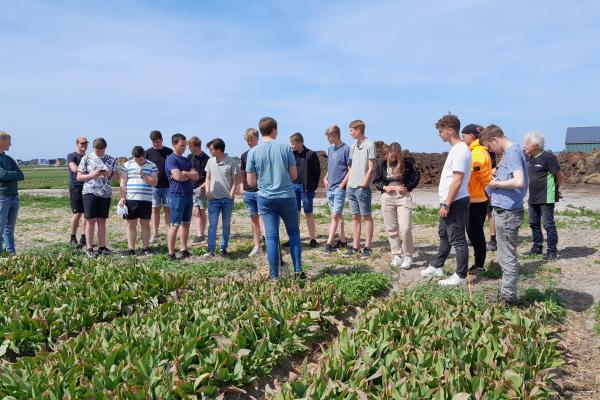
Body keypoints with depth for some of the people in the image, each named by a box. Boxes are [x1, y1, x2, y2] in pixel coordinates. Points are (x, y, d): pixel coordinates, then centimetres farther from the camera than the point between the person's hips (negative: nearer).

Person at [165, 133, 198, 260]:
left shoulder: (186, 160, 16)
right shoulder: (171, 159, -8)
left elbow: (196, 176, 6)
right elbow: (178, 176, -22)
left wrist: (184, 173, -11)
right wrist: (190, 175, -3)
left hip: (188, 195, 8)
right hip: (177, 196, -8)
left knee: (186, 224, 10)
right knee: (175, 225, -4)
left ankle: (183, 250, 17)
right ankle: (171, 254, 0)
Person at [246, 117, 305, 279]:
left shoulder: (253, 152, -2)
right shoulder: (285, 148, -3)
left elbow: (251, 182, 0)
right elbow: (294, 175, 0)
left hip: (266, 199, 1)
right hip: (287, 197, 0)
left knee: (271, 237, 5)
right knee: (294, 233, 13)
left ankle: (274, 275, 8)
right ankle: (298, 271, 13)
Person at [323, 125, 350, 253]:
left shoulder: (346, 149, -10)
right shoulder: (330, 149, 12)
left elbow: (351, 170, -11)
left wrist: (342, 185, -14)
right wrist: (325, 178, 6)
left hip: (340, 188, -7)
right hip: (330, 188, 7)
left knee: (335, 215, -8)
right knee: (338, 215, 13)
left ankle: (329, 243, -7)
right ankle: (342, 240, 21)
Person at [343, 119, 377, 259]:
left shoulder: (369, 145, -8)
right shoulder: (353, 146, 14)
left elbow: (371, 168, -11)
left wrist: (363, 185, -13)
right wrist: (348, 183, 11)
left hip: (362, 188, -7)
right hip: (351, 187, 7)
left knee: (366, 217, 2)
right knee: (355, 217, 10)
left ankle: (367, 247, 7)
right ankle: (355, 247, 17)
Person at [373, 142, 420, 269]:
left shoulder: (406, 162, -3)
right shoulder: (383, 163, 3)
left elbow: (416, 176, 5)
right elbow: (376, 180, 9)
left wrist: (407, 188, -8)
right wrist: (384, 187, -9)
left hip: (403, 197, -2)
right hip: (387, 198, 3)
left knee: (405, 229, -8)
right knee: (391, 229, 7)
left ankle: (408, 256, 7)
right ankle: (396, 255, 19)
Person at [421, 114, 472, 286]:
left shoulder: (460, 150, -18)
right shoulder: (455, 149, 13)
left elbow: (457, 181, -23)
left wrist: (446, 205, -22)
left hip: (455, 202, -11)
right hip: (449, 202, 11)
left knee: (457, 239, -2)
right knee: (444, 235, 20)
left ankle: (460, 276, 8)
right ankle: (436, 267, 34)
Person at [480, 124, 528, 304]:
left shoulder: (512, 152, -16)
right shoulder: (509, 152, 14)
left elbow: (519, 182, -27)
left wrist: (497, 184, -14)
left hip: (508, 213, -10)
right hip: (504, 210, 10)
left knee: (507, 257, 0)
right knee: (506, 255, 17)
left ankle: (508, 296, 10)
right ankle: (508, 294, 28)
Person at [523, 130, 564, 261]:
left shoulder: (548, 156, -16)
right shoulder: (529, 157, 6)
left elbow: (560, 176, -11)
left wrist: (554, 189, 2)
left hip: (546, 198, -8)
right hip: (533, 198, 8)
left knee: (548, 224, -2)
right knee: (534, 223, 16)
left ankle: (552, 251, 7)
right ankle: (537, 247, 29)